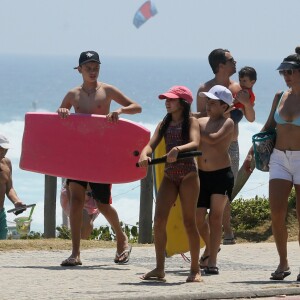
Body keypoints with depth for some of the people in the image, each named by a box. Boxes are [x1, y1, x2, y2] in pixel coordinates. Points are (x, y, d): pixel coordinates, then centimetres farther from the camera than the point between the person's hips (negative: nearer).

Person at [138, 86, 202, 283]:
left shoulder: (191, 122, -1)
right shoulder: (164, 124, 14)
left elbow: (195, 143, -18)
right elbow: (152, 144, 3)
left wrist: (178, 149, -37)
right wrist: (144, 154, -20)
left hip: (188, 173, -5)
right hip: (169, 175, 5)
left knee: (189, 222, -2)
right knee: (159, 220, -5)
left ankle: (195, 270, 4)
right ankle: (159, 269, -1)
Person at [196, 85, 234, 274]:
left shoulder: (228, 123, -6)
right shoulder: (201, 122, 10)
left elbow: (213, 139, -22)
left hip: (222, 174, -5)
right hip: (202, 174, 5)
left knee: (215, 216, -5)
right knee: (198, 217, 3)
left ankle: (212, 262, -3)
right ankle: (210, 248, 31)